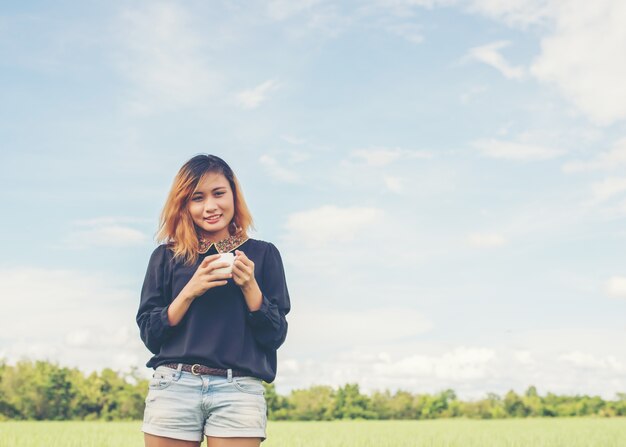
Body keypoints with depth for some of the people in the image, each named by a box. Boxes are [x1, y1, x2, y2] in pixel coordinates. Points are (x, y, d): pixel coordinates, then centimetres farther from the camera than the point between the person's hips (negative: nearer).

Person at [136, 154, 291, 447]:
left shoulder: (263, 254, 9)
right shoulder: (166, 257, 10)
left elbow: (276, 336, 6)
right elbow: (149, 335, 5)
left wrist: (249, 286, -8)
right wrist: (190, 291, -8)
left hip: (239, 391, -1)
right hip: (173, 387, 1)